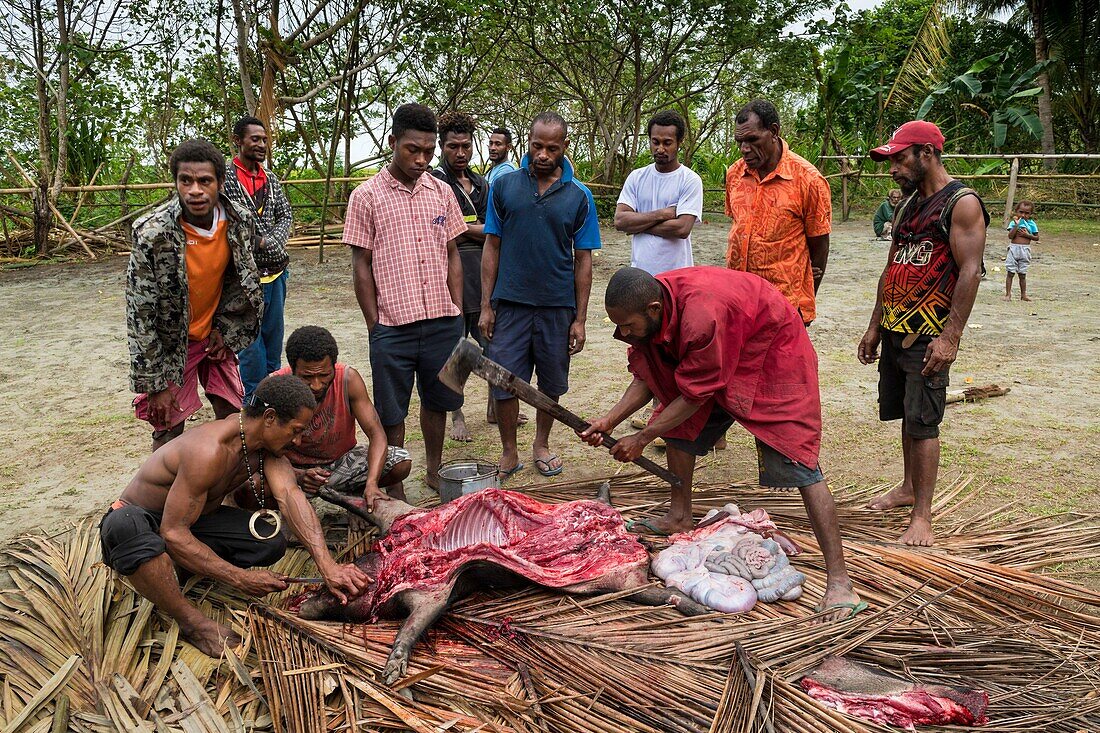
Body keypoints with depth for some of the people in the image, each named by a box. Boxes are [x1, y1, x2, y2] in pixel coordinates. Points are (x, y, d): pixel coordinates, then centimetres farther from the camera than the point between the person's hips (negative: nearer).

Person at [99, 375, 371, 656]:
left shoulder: (265, 444, -10)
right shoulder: (210, 451, -33)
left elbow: (290, 495, -24)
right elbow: (174, 534, -33)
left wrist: (328, 567, -37)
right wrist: (241, 579, -33)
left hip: (193, 520, 6)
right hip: (135, 519, -6)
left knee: (271, 541, -17)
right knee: (125, 525, -43)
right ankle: (192, 622, -28)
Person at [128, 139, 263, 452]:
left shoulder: (240, 221, -14)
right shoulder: (153, 233, -26)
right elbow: (140, 314, -21)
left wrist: (223, 328, -2)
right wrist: (155, 385, -18)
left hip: (215, 335, 4)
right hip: (170, 341, -4)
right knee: (169, 431, -1)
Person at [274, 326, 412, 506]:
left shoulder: (348, 378, -20)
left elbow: (376, 433, -24)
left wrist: (371, 484, -40)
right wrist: (298, 476, -43)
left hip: (342, 460, 2)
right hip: (295, 469, -2)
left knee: (401, 462, -21)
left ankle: (358, 491, 9)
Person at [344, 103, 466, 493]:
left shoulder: (441, 193, 7)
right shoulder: (366, 197, -4)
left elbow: (452, 256, 12)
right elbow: (361, 266, -3)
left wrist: (457, 314, 5)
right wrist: (375, 326, -5)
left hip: (442, 322, 4)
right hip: (393, 326, -3)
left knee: (437, 402, 17)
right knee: (391, 413, 7)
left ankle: (434, 472, 35)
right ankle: (394, 489, 22)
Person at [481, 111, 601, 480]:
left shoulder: (579, 196, 1)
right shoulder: (504, 186, 1)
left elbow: (583, 259, 3)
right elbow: (492, 247, 4)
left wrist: (580, 318, 0)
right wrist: (486, 305, -1)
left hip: (557, 306, 1)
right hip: (510, 303, 0)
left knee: (551, 384, 12)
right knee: (504, 381, 2)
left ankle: (541, 445, 33)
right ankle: (509, 452, 20)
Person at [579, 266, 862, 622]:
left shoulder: (702, 315, -40)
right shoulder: (648, 306, -13)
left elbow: (697, 394, -28)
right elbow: (647, 375, -3)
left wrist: (642, 438, -20)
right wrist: (609, 421, -15)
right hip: (725, 353, 9)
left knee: (796, 460, -16)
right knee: (679, 425, 11)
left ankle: (839, 582, -15)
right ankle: (680, 517, 31)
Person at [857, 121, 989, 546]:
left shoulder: (962, 203, -9)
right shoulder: (908, 205, 15)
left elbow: (970, 272, -16)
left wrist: (950, 337, -21)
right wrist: (875, 328, 17)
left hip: (928, 336, -8)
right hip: (894, 331, 8)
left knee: (922, 422, -7)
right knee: (906, 415, 16)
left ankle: (922, 517, -2)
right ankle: (909, 488, 31)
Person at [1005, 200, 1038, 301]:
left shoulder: (1031, 224, 4)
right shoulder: (1013, 222, 0)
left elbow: (1037, 238, 5)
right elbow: (1010, 236, -13)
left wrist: (1027, 235, -10)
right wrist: (1017, 225, -19)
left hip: (1025, 250, 1)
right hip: (1014, 248, -1)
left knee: (1022, 274, 8)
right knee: (1010, 273, 0)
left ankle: (1023, 295, 15)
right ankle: (1008, 294, 5)